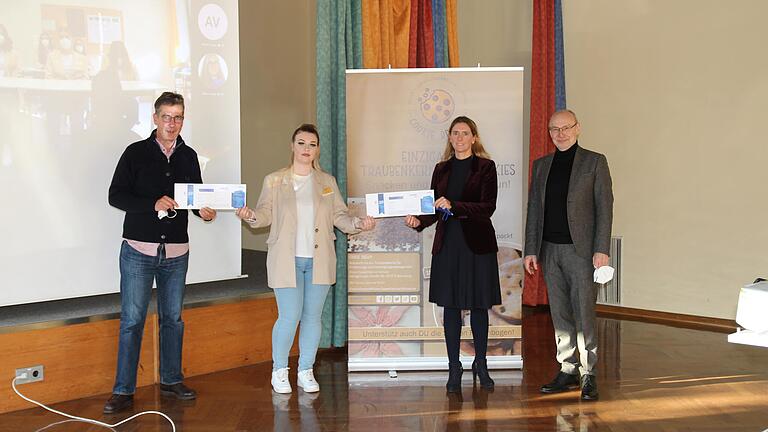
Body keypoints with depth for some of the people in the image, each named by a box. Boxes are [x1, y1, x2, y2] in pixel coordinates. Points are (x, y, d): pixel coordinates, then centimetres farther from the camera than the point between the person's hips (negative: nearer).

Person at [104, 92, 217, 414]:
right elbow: (116, 195, -7)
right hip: (138, 250, -4)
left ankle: (171, 381, 25)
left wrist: (204, 211, -8)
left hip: (176, 252, 4)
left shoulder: (188, 156, 9)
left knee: (173, 318, 12)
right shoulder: (136, 153, -2)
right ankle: (123, 391, 5)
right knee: (132, 320, -3)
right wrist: (153, 204, -20)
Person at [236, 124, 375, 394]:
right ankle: (279, 371, 14)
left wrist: (358, 224, -9)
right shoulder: (274, 181, 5)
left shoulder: (327, 182, 12)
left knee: (312, 317, 7)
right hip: (287, 260, -3)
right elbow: (266, 214, 1)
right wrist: (250, 216, -20)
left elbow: (339, 215, 9)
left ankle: (306, 372, 21)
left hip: (319, 260, 3)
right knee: (289, 317, -7)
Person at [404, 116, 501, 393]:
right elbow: (435, 209, 11)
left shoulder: (485, 167, 0)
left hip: (477, 243, -3)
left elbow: (488, 207, -12)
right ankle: (454, 368, 12)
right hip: (447, 243, 3)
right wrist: (418, 221, -9)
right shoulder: (441, 169, 12)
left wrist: (453, 206, -22)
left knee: (478, 305, 4)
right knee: (450, 305, 4)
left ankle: (480, 365, 18)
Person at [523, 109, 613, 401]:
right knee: (560, 315, 9)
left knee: (584, 313, -4)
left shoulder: (594, 162, 1)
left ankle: (588, 374, 5)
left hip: (581, 249, -4)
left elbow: (604, 207, -4)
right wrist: (531, 250, 7)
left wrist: (601, 249, -11)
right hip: (550, 250, 5)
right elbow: (534, 208, 13)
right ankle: (567, 370, 18)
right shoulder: (541, 165, 14)